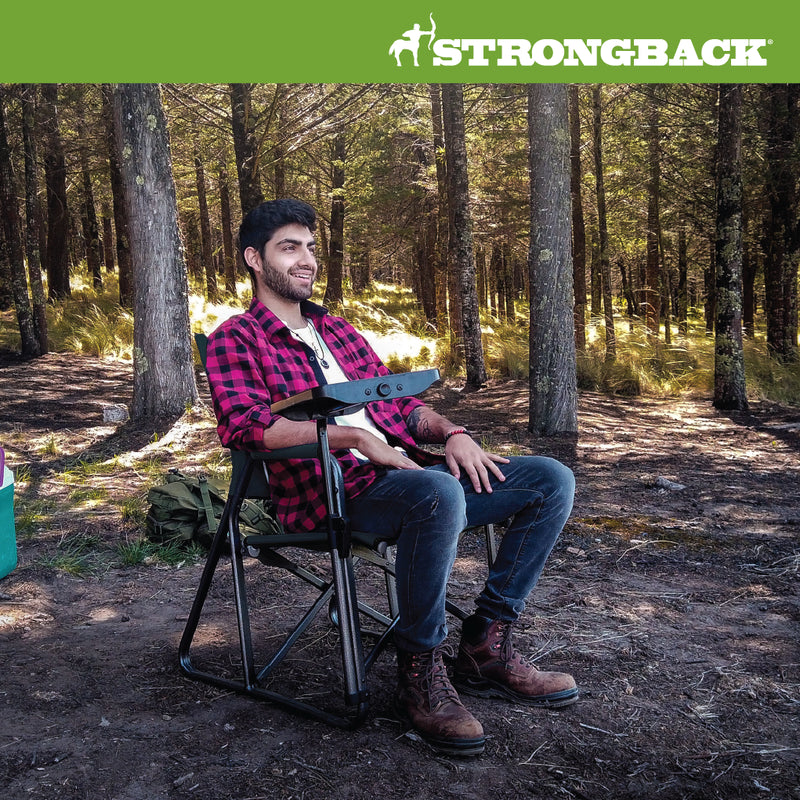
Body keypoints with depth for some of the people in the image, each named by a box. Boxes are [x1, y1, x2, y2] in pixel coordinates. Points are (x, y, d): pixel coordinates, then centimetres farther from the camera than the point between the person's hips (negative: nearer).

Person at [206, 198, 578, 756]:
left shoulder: (338, 330, 27)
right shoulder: (236, 339, 5)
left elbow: (401, 402, 24)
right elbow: (244, 424, -13)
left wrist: (450, 431, 2)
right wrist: (353, 436, -22)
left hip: (402, 471, 8)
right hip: (326, 490, -7)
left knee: (552, 480, -5)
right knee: (439, 493, -39)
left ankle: (485, 649, -2)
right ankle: (420, 672, -19)